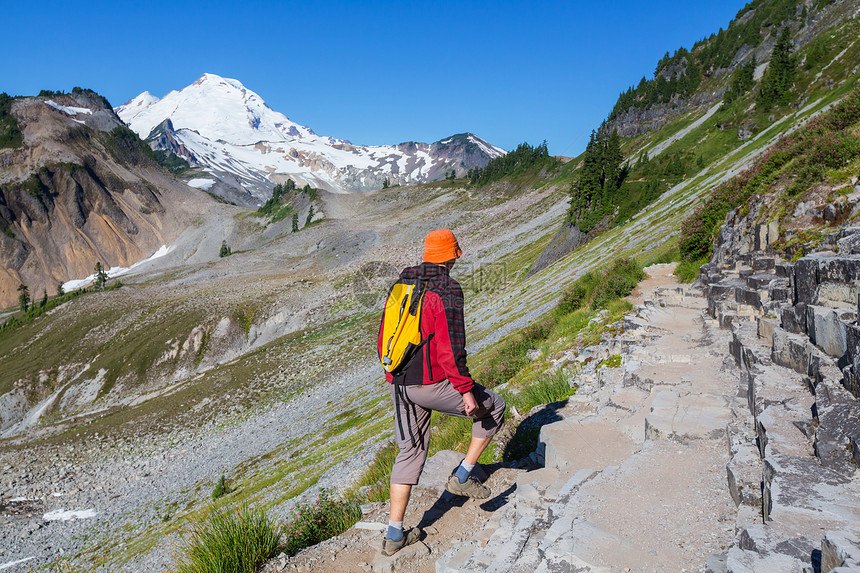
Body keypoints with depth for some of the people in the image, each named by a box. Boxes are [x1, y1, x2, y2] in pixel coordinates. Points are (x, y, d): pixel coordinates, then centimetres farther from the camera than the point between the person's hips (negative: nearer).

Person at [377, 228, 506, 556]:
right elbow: (451, 347, -20)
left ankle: (394, 536, 21)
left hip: (400, 384, 7)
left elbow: (385, 337, 15)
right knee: (493, 408, 15)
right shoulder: (447, 290, -13)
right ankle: (462, 477, 15)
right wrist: (466, 390, -14)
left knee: (410, 452, 17)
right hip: (433, 383, -7)